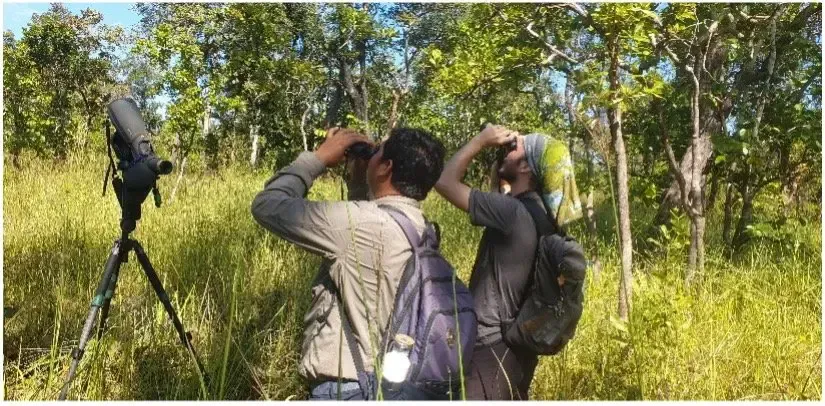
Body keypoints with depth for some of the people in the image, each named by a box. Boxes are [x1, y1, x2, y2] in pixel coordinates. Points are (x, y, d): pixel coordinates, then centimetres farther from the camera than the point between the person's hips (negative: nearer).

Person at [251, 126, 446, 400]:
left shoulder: (362, 222, -25)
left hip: (345, 386, -8)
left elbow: (267, 205, -16)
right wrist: (359, 175, 8)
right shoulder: (420, 230, 0)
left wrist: (319, 158, -7)